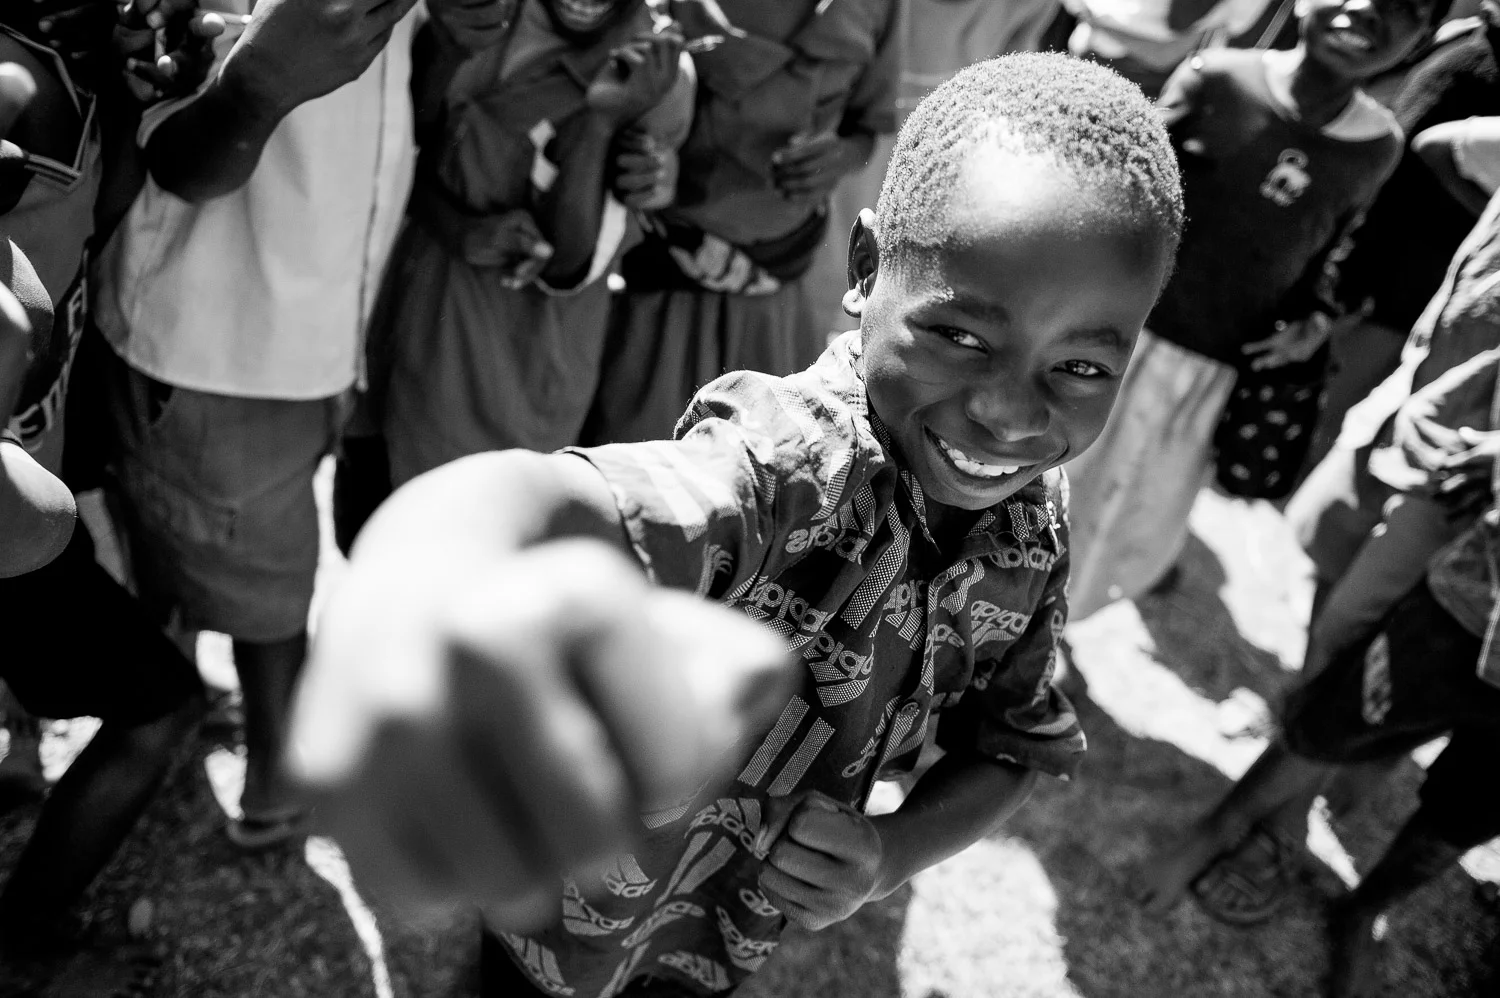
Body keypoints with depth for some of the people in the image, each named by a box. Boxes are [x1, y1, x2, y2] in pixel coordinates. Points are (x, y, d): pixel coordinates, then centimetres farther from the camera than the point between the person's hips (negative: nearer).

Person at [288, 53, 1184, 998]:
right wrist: (425, 586, -80)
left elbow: (1014, 740, -2)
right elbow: (588, 504, -57)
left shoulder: (1035, 522, -15)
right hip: (582, 911, -4)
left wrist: (895, 850, -21)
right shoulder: (788, 458, -36)